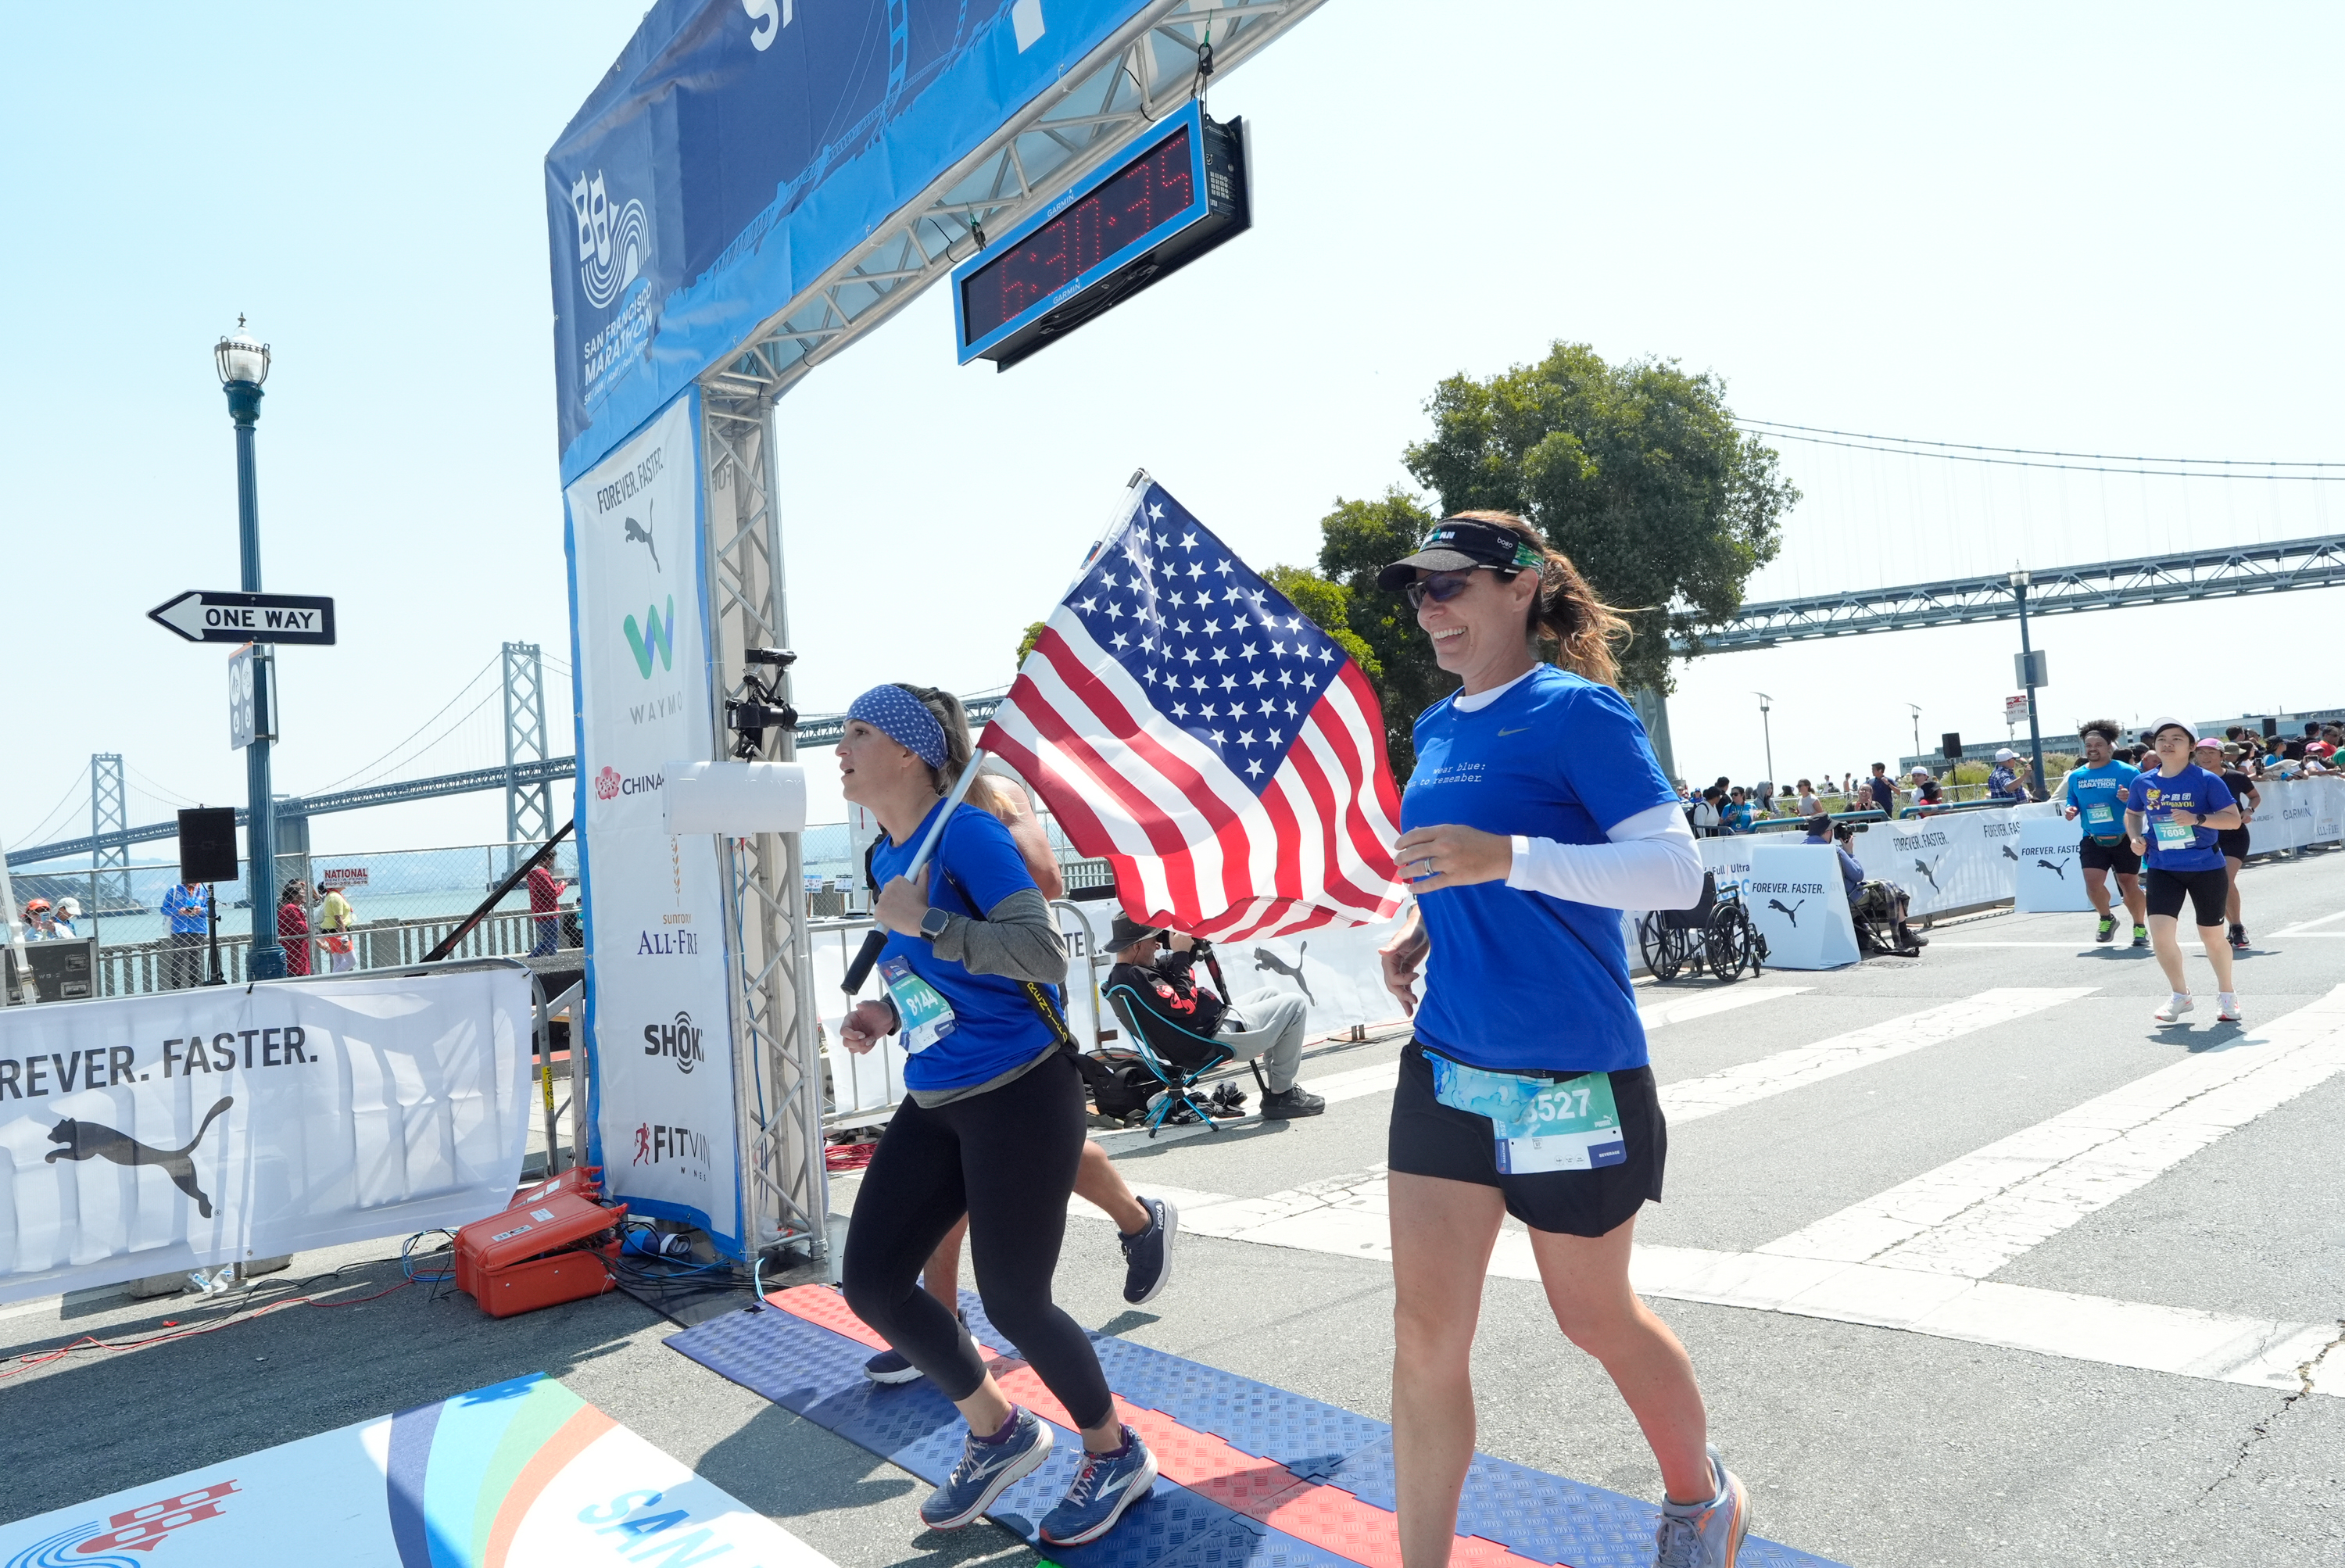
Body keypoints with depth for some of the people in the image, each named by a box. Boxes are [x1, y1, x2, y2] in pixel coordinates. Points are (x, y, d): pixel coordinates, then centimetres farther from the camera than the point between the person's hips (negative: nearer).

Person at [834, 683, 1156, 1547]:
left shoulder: (966, 832, -16)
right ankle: (998, 1434, 30)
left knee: (1012, 1300, 0)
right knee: (872, 1283, 6)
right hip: (934, 1103, 9)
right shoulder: (886, 855, 10)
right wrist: (885, 1013, 4)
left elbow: (1045, 952, -24)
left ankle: (1115, 1454, 29)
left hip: (1021, 1094, -8)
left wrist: (925, 923, -25)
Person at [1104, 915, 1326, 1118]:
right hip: (1217, 1038, -11)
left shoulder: (1119, 976, 6)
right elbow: (1185, 1005, -27)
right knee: (1294, 1006, -2)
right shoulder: (1134, 978, -26)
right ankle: (1280, 1095, 7)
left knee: (1272, 995, 24)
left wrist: (1189, 944, 0)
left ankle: (1276, 1086, 25)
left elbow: (1169, 967, 19)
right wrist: (1181, 953, -19)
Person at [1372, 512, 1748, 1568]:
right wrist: (1424, 930, 4)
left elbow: (1676, 871, -18)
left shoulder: (1577, 710, -12)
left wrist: (1504, 858, -29)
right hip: (1446, 1062, 6)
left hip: (1570, 1072, -6)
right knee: (1424, 1332, 5)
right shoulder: (1435, 730, 10)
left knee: (1594, 1316, 14)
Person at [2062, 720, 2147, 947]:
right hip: (2093, 840, 3)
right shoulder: (2076, 776, 6)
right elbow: (2072, 804, 16)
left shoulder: (2127, 772, -6)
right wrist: (2070, 811, -6)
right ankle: (2107, 918, 16)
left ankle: (2140, 927, 25)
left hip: (2124, 840, -3)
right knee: (2092, 881, -11)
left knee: (2129, 884, 4)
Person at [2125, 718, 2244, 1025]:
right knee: (2160, 932, -10)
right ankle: (2180, 995, 11)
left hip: (2206, 867, -2)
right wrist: (2135, 837, 1)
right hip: (2163, 869, 2)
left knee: (2212, 936, 10)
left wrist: (2198, 819, -25)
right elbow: (2132, 813, 19)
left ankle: (2226, 994, 35)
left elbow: (2234, 818, -10)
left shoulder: (2206, 780, -8)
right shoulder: (2142, 783, 1)